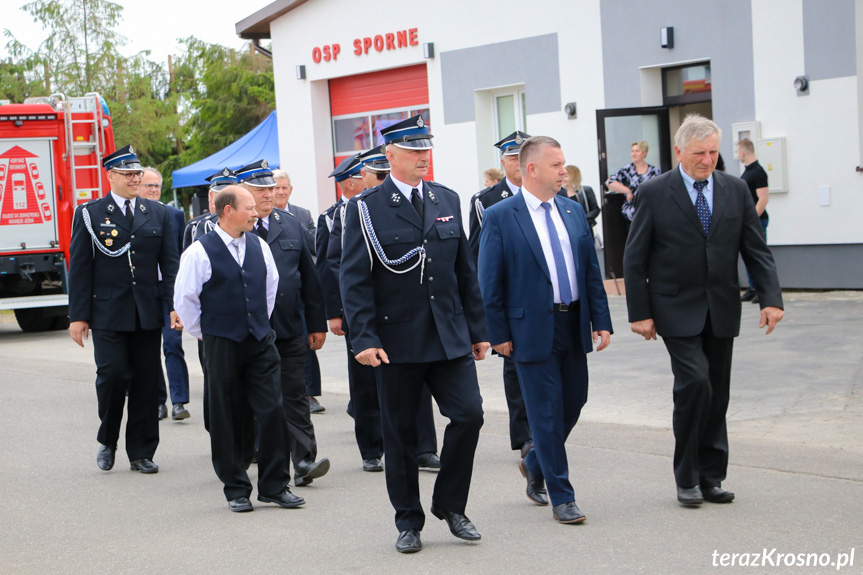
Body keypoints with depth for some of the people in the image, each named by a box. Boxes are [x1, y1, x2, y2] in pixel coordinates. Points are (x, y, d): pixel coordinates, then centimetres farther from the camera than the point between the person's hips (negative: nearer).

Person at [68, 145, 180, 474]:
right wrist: (78, 316, -5)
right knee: (113, 374, -11)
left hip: (148, 313, 3)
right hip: (107, 313, -3)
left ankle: (141, 453, 13)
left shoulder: (158, 214, 11)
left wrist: (174, 305, -4)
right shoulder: (89, 214, 2)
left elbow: (170, 263, 8)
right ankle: (107, 441, 13)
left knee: (146, 382, 3)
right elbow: (79, 268, 0)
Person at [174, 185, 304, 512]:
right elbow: (184, 300, -3)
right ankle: (235, 489, 15)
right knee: (226, 420, 3)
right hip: (222, 346, -4)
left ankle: (274, 486, 8)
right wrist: (204, 333, 3)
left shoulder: (259, 247, 7)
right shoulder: (200, 252, -8)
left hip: (260, 341, 4)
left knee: (273, 413, -2)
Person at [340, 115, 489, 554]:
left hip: (449, 336, 4)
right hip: (397, 340, -3)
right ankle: (408, 522, 20)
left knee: (469, 414, -6)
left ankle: (449, 504, 14)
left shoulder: (447, 200, 10)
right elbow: (354, 279, -8)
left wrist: (477, 329, 12)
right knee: (399, 433, 5)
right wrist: (364, 339, -16)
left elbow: (465, 270, 14)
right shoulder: (366, 208, -4)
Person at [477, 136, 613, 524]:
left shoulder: (573, 211, 10)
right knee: (547, 413, 0)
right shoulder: (500, 217, -8)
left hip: (573, 325, 6)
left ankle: (535, 464, 38)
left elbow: (591, 270, 12)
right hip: (532, 329, -6)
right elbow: (490, 283, -7)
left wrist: (601, 320, 6)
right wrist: (499, 335, -9)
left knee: (573, 404, 12)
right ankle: (561, 498, 9)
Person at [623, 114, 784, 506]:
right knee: (694, 383, -16)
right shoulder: (654, 193, -4)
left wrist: (771, 298, -7)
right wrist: (639, 312, -8)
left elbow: (756, 250, 5)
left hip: (721, 311, 4)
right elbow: (635, 259, -3)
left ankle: (711, 477, 18)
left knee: (717, 394, 8)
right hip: (678, 310, -4)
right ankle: (687, 478, -2)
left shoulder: (735, 190, 6)